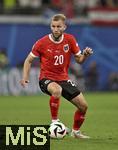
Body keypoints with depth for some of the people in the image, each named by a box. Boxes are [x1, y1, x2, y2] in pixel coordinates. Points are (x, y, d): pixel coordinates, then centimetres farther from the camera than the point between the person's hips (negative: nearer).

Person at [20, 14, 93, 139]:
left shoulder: (70, 40, -4)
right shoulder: (42, 43, -12)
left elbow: (79, 60, 5)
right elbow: (29, 60, 0)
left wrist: (85, 55, -17)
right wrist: (25, 77, -14)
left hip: (63, 79, 4)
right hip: (46, 79, -4)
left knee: (83, 105, 0)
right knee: (57, 90, -40)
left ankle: (76, 131, 26)